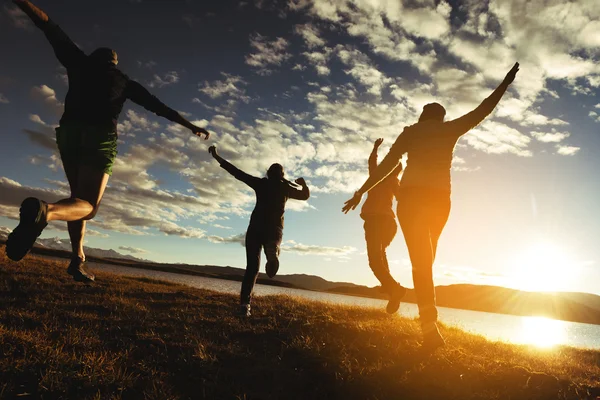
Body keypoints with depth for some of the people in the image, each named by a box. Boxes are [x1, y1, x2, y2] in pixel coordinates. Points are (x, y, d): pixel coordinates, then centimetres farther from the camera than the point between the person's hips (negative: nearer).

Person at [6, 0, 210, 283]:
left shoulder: (80, 63, 20)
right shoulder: (124, 81, 17)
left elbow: (48, 25, 22)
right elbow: (158, 107, 16)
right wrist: (191, 126, 22)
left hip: (69, 132, 3)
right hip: (100, 136, -3)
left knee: (78, 196, 16)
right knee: (88, 204, -6)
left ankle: (77, 260, 4)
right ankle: (44, 211, -41)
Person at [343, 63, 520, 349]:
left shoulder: (411, 131, 10)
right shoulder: (451, 128, 13)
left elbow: (387, 164, 2)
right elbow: (483, 110, 23)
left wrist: (361, 192, 2)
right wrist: (506, 82, 37)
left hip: (412, 195, -2)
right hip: (440, 198, 2)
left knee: (420, 259, -7)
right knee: (427, 257, 17)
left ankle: (430, 327, -20)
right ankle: (428, 323, 21)